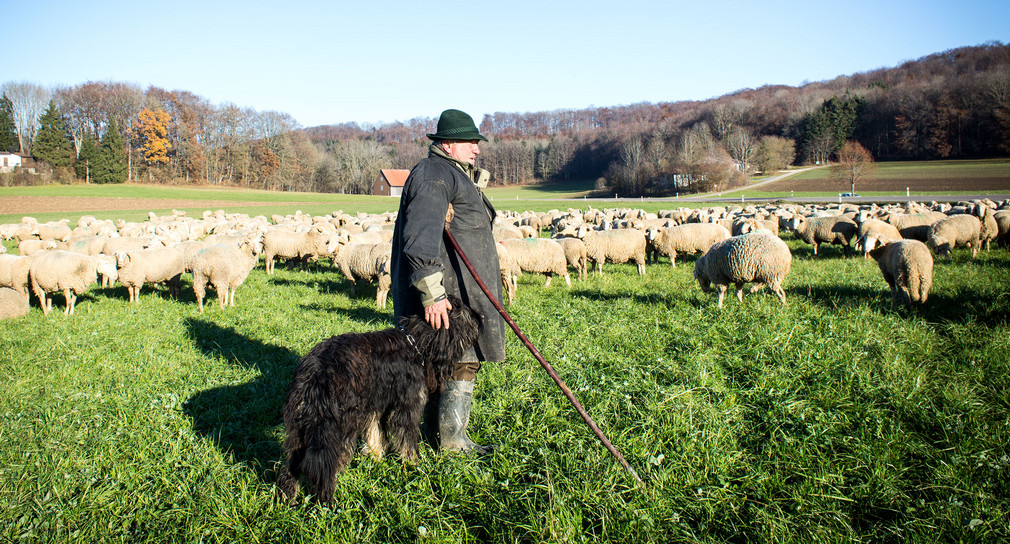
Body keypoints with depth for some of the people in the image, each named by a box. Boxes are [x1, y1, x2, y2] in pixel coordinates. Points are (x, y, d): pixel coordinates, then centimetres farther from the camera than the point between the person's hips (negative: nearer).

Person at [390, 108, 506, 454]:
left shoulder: (454, 174, 22)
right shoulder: (434, 174, -14)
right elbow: (421, 237, -26)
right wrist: (431, 293, -30)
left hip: (461, 289, 11)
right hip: (448, 291, -11)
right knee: (462, 361, -5)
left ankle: (434, 431, 25)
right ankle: (452, 440, 6)